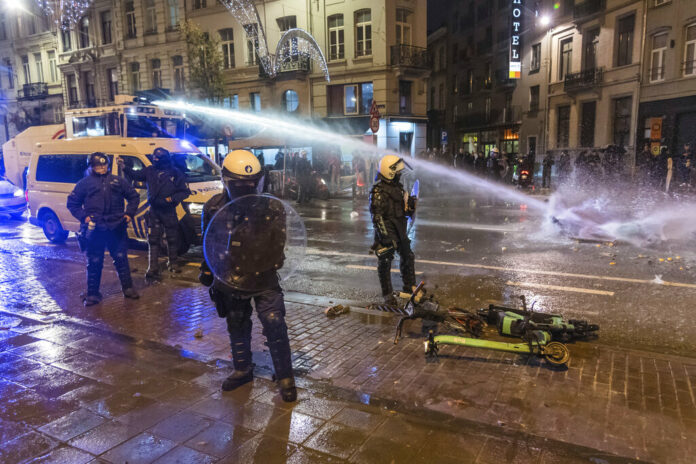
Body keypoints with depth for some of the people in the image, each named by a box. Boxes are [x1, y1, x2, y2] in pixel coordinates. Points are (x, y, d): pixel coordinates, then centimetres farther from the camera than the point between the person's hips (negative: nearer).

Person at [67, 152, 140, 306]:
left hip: (116, 228, 1)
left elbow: (133, 196, 19)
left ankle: (128, 288, 17)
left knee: (121, 258, 6)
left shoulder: (118, 181, 12)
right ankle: (92, 293, 14)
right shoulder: (84, 183, 8)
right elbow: (72, 203, 12)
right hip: (94, 230, -1)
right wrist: (83, 217, -3)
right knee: (94, 262, 4)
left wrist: (129, 213, 6)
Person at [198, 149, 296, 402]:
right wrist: (207, 268, 18)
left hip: (264, 278, -3)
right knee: (237, 327, 18)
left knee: (274, 325, -7)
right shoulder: (214, 207, -2)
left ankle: (285, 377, 10)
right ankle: (242, 370, 39)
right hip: (231, 278, 3)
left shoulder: (269, 207, -11)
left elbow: (278, 242, -7)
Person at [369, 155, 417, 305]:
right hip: (386, 230, -9)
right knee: (385, 262, 0)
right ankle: (387, 294, 12)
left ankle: (410, 286, 34)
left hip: (400, 230, 9)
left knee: (407, 256, 17)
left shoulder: (397, 186, 12)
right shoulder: (378, 190, -16)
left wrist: (410, 203, 6)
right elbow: (377, 215, -21)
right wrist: (384, 235, -24)